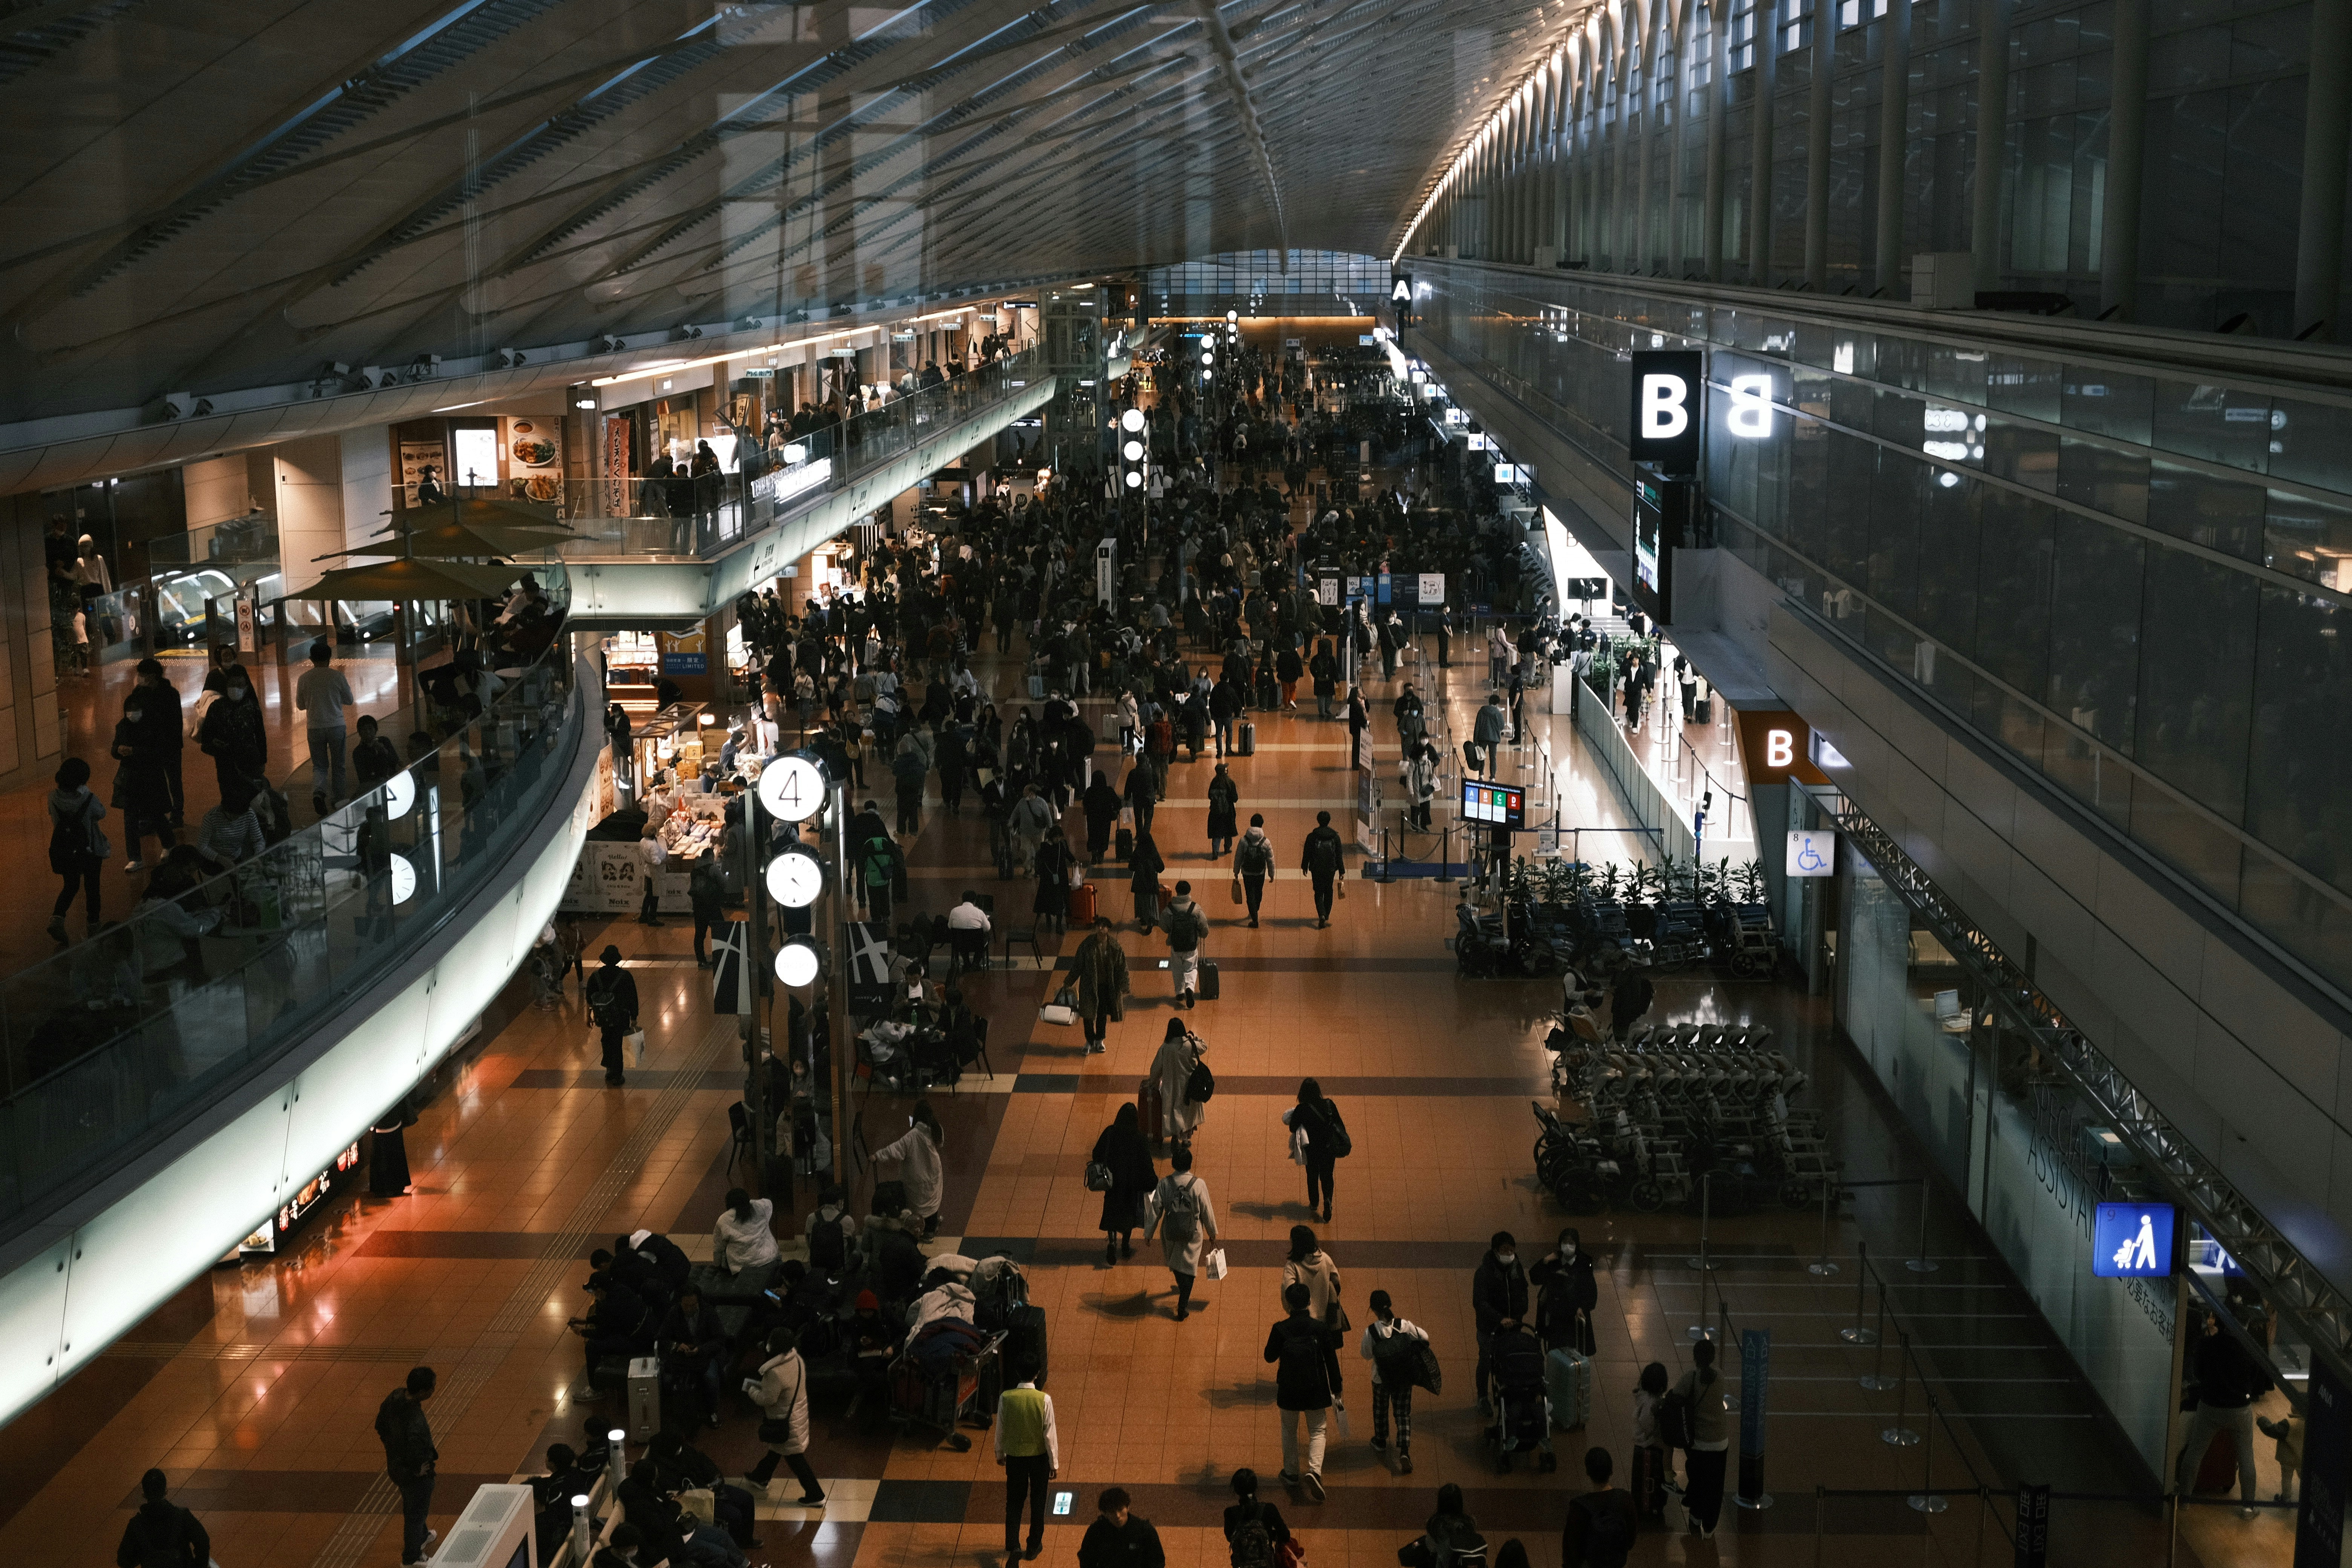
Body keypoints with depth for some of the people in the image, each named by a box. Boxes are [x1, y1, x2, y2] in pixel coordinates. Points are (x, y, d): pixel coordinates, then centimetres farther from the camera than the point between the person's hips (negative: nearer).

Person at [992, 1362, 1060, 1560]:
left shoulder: (1006, 1398, -15)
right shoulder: (1044, 1399, -20)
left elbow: (1000, 1429, -3)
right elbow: (1050, 1433, -14)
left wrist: (1000, 1454, 14)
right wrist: (1054, 1463, -3)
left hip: (1014, 1456, 1)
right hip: (1039, 1456, -1)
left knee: (1014, 1502, 14)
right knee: (1038, 1502, 17)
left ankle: (1013, 1546, 5)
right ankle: (1034, 1545, 28)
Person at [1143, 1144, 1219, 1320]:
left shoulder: (1164, 1184, -13)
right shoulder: (1199, 1184, -17)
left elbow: (1155, 1210, -6)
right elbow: (1207, 1211, -8)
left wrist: (1148, 1233, 7)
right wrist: (1212, 1232, 9)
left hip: (1170, 1232, 2)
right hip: (1192, 1233, -2)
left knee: (1175, 1263, 28)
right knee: (1188, 1268, 10)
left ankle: (1182, 1289, 54)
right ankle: (1182, 1309, 7)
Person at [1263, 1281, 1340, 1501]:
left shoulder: (1280, 1329, -14)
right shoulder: (1320, 1328, -11)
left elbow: (1270, 1357, -1)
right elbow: (1331, 1361, -4)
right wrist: (1336, 1389, 7)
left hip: (1288, 1390, 0)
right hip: (1315, 1390, 0)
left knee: (1289, 1431, 20)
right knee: (1317, 1431, 11)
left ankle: (1291, 1474, 28)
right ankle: (1315, 1470, -10)